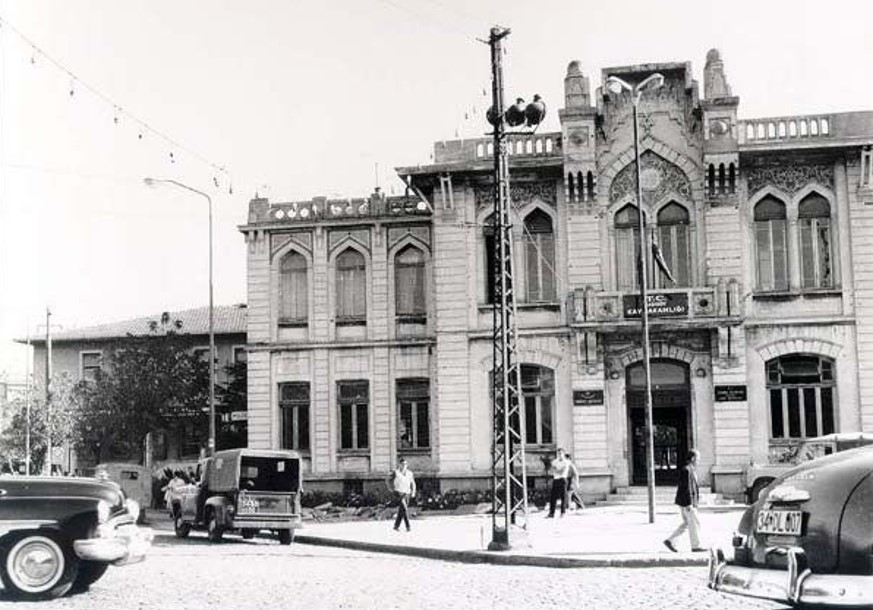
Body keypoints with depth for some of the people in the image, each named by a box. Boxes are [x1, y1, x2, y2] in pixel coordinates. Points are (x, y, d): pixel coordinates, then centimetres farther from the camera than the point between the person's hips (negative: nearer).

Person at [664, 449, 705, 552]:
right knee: (694, 523, -2)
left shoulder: (691, 469, 15)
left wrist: (695, 502, 22)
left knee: (686, 523, 13)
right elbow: (686, 488, -21)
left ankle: (670, 541, 12)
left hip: (689, 501, 10)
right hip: (686, 501, -10)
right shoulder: (686, 470, -17)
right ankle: (695, 546, 7)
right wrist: (689, 504, -22)